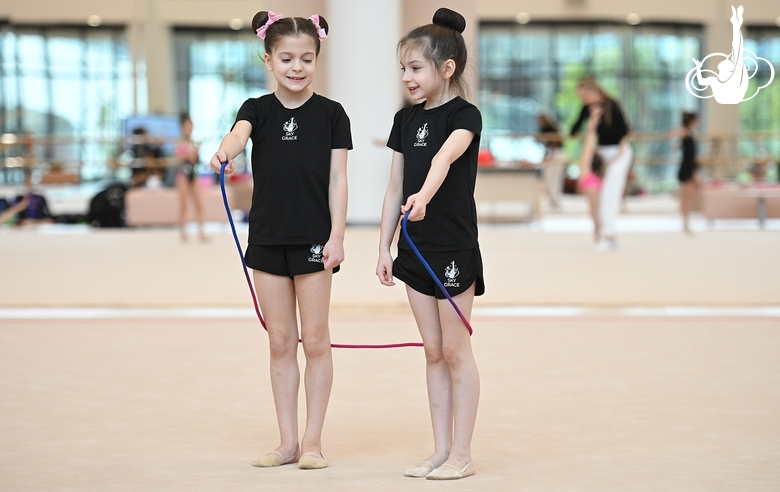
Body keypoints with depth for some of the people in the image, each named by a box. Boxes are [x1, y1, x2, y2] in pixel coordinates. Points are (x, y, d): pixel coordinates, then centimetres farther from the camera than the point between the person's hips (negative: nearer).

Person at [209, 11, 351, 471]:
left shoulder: (331, 114, -1)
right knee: (281, 343, 8)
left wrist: (336, 235, -10)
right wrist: (225, 153, -43)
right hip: (268, 238, 3)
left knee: (315, 342, 3)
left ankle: (313, 440, 13)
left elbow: (337, 179, -3)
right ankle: (288, 441, 16)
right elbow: (239, 133, -20)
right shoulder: (258, 109, 3)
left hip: (314, 239, -2)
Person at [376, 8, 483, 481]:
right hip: (415, 246, 6)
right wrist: (384, 247, 8)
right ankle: (441, 450, 17)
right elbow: (395, 187, 10)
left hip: (455, 247, -6)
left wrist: (424, 196, -51)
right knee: (433, 352, 11)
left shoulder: (464, 115, -11)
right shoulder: (406, 119, 9)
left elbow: (445, 157, -33)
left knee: (456, 350, 1)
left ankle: (462, 454, 9)